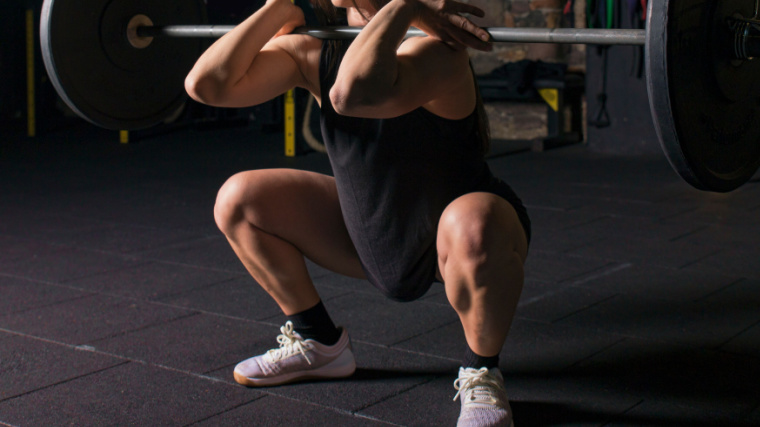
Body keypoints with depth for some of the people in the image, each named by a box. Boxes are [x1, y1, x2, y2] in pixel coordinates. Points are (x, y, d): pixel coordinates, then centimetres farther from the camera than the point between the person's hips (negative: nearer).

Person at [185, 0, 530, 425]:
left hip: (462, 242, -7)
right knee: (237, 201, 4)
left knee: (471, 225, -43)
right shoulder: (312, 53, -6)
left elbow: (356, 92, -50)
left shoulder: (435, 45, -28)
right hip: (375, 239, 7)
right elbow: (207, 84, -15)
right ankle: (320, 342, 19)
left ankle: (481, 374, -14)